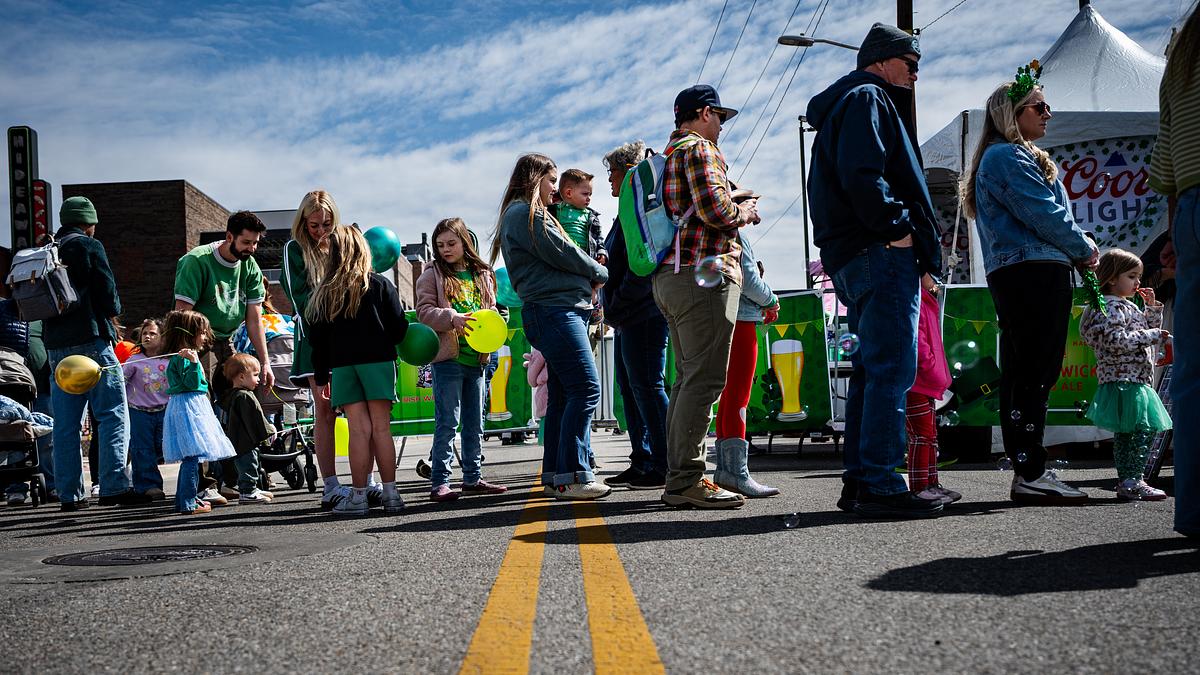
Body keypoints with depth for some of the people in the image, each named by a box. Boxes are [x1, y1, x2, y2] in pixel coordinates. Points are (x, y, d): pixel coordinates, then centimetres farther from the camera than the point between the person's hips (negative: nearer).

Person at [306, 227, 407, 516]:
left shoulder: (324, 293, 7)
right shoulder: (380, 284, 3)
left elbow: (318, 337, 8)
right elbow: (399, 327, 1)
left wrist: (321, 377, 14)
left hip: (342, 365, 1)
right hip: (377, 360, -1)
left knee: (359, 430, 0)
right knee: (381, 428, 0)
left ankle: (359, 496, 0)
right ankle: (391, 494, 1)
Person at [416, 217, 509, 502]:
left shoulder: (482, 275, 13)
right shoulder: (432, 275, 1)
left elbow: (491, 309, 18)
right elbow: (424, 312, -8)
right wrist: (452, 318, -24)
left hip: (476, 358, 5)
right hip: (448, 357, -5)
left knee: (475, 422, 11)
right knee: (447, 421, -6)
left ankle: (473, 478, 21)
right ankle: (440, 482, -2)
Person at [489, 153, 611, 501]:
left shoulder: (522, 214, 26)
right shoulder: (525, 213, -7)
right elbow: (563, 254, -10)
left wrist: (589, 271, 4)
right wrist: (600, 272, 6)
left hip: (562, 312, 11)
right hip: (554, 311, -11)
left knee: (562, 396, 10)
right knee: (586, 388, -14)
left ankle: (555, 476, 13)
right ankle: (572, 476, -14)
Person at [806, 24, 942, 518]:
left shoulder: (848, 104, 28)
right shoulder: (867, 98, -4)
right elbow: (861, 174, -20)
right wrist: (897, 228, -16)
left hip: (855, 256, 11)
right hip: (880, 255, -11)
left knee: (872, 370, 11)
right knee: (891, 370, -12)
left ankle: (858, 480, 14)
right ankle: (881, 486, -13)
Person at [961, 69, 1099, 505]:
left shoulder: (1012, 156, 25)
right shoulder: (1008, 157, -8)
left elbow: (1043, 216, 24)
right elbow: (1047, 216, -14)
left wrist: (1075, 252, 10)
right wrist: (1085, 251, 1)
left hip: (1013, 276, 11)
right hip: (1035, 273, -11)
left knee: (1021, 374, 10)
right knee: (1036, 374, -12)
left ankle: (1027, 470, 15)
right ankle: (1030, 475, -12)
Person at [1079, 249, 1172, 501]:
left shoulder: (1128, 307, 22)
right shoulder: (1110, 307, -11)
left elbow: (1151, 327, 30)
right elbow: (1117, 340, -22)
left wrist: (1152, 307, 15)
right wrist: (1152, 336, -18)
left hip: (1135, 381, 11)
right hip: (1124, 381, -11)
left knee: (1125, 433, 11)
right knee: (1143, 430, -15)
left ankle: (1126, 481, 14)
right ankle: (1132, 481, -16)